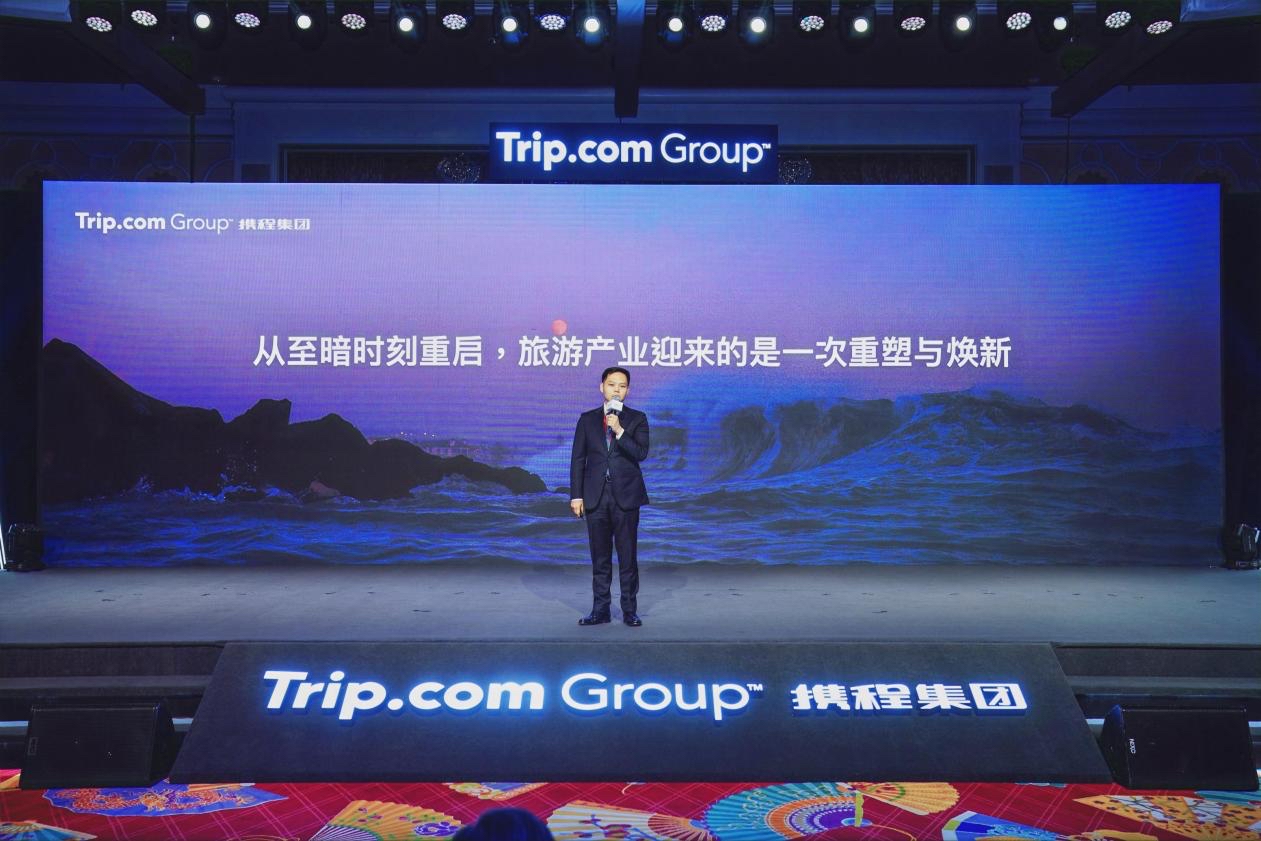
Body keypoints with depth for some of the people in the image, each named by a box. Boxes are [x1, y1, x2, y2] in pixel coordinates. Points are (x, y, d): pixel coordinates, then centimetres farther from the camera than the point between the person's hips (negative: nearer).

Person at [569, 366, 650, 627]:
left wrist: (619, 431, -19)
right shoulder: (587, 419, 8)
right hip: (596, 497, 2)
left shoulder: (637, 419, 4)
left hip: (626, 497, -2)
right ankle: (600, 610, 14)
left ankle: (630, 610, 10)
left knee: (627, 556, 2)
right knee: (600, 557, 7)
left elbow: (641, 453, -9)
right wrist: (576, 495, 0)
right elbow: (577, 459, 6)